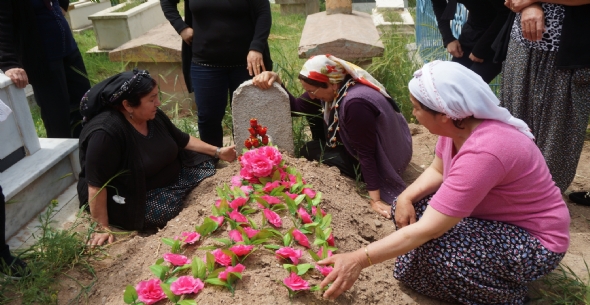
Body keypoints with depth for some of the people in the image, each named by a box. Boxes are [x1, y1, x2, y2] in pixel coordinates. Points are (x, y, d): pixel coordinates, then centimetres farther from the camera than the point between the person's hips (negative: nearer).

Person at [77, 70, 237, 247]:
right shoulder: (105, 132, -32)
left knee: (206, 166, -2)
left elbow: (182, 140, 8)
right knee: (169, 209, -31)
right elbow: (97, 184, -30)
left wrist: (217, 152, 1)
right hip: (129, 199, -7)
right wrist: (102, 228, -26)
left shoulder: (153, 116, -6)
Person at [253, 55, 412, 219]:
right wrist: (276, 80, -16)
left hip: (384, 160, -8)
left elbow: (366, 154, -32)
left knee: (310, 151, -9)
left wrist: (375, 199, -29)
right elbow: (297, 107, -2)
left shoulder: (355, 103, -35)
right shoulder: (335, 88, -9)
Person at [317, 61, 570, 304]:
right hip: (497, 213, 9)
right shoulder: (460, 123, -11)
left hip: (536, 240, -8)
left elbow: (426, 230, -35)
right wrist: (406, 197, -13)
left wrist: (358, 260, -32)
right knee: (408, 208, -1)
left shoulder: (482, 153, -37)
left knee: (427, 250, -26)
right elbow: (437, 171, 7)